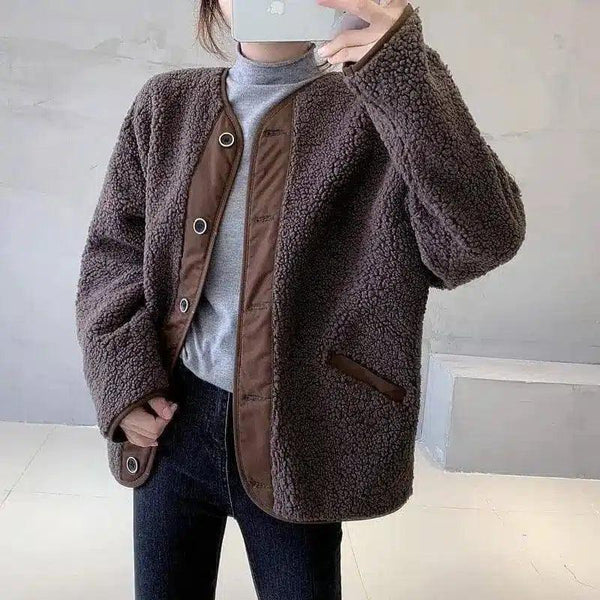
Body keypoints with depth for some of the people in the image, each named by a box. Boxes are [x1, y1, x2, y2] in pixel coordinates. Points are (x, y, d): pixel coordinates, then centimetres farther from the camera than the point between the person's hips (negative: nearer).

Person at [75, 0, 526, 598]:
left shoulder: (370, 111, -6)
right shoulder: (166, 105, 4)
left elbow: (483, 237, -19)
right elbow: (113, 248, 7)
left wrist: (406, 78, -28)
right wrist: (124, 380, -5)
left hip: (298, 435, -2)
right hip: (172, 419, 3)